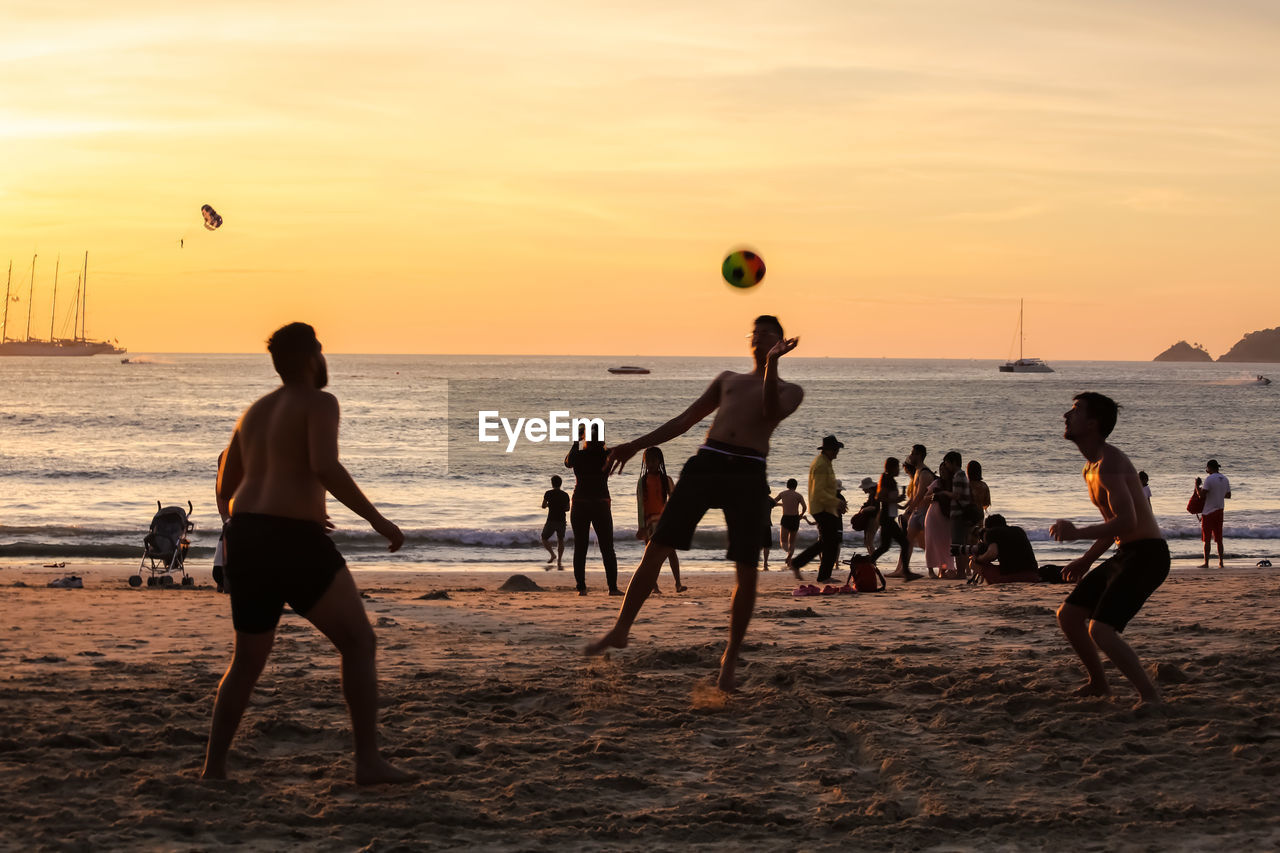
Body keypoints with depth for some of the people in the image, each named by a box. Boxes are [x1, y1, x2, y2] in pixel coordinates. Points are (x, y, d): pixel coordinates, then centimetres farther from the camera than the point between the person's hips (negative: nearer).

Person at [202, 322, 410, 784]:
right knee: (359, 642, 1)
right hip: (295, 543, -8)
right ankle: (369, 760, -7)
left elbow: (225, 487, 24)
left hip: (246, 541, 8)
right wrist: (377, 519, -17)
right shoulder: (319, 403, -5)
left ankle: (212, 769, 13)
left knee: (248, 660, 18)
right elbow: (326, 467, -22)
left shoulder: (255, 412, 20)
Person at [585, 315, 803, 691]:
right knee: (656, 548, -4)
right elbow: (685, 420, 28)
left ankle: (731, 658, 9)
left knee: (747, 571, -6)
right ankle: (621, 629, 8)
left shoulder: (790, 391, 17)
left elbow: (772, 412, -7)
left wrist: (772, 364, -19)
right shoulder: (728, 379, 28)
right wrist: (636, 445, 22)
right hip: (706, 463, 3)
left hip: (748, 475, -3)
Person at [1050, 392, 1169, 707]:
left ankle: (1149, 695, -12)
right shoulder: (1091, 467, 14)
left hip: (1147, 556, -10)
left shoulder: (1109, 463, -19)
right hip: (1125, 554, 10)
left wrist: (1077, 533, -22)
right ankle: (1098, 684, 30)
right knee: (1068, 615, 14)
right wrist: (1087, 559, 22)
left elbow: (1127, 522, -30)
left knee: (1100, 630, -21)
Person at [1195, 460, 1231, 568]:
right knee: (1219, 539, 11)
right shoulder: (1225, 479, 7)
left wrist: (1197, 486, -5)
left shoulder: (1209, 479, -16)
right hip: (1220, 511, 7)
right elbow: (1228, 495, 16)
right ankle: (1220, 562, 10)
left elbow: (1202, 495, -20)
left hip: (1209, 512, -7)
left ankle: (1206, 563, -2)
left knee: (1207, 539, -2)